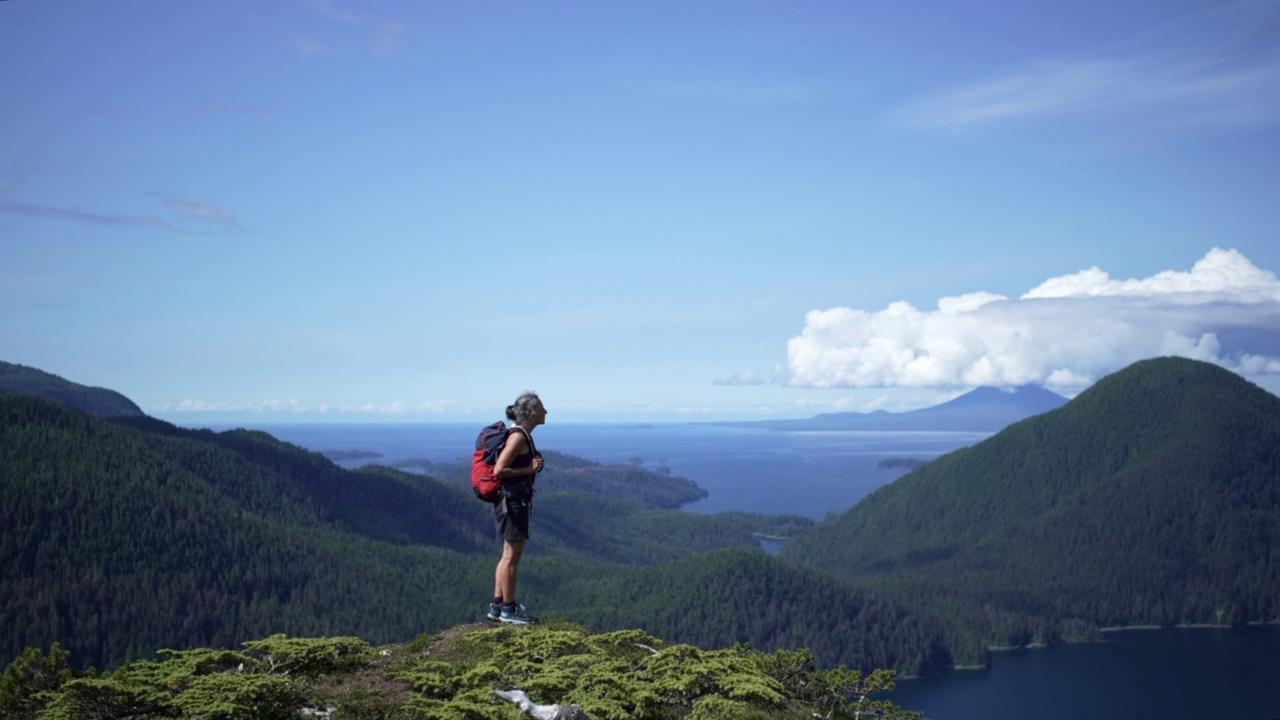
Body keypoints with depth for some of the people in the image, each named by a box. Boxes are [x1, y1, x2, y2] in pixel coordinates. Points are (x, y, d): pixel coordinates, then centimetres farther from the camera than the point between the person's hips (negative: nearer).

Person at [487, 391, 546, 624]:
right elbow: (499, 470, -22)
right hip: (513, 499, -10)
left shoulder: (523, 435, 13)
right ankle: (508, 609, 5)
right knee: (512, 555, -3)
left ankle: (497, 606, 19)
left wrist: (533, 465, 7)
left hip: (514, 499, 10)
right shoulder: (518, 437, -16)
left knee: (509, 555, 14)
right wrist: (529, 469, -16)